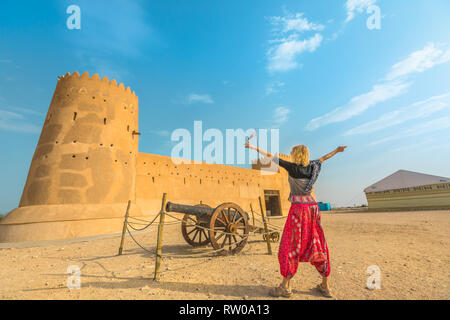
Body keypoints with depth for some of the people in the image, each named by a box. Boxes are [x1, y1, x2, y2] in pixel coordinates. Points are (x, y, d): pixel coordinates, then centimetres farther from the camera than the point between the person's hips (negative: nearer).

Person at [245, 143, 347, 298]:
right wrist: (336, 150, 44)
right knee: (317, 245, 14)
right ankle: (325, 286, 24)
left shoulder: (294, 168, -10)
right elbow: (323, 158, 25)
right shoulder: (312, 167, 6)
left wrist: (254, 147, -10)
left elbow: (272, 157, -12)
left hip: (298, 208, -7)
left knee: (290, 246, 2)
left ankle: (285, 287, 11)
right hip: (313, 207, 7)